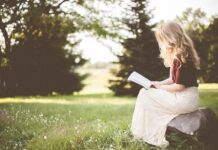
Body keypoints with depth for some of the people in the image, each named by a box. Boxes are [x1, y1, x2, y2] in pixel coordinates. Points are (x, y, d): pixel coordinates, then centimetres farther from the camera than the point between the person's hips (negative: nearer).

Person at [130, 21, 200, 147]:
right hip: (185, 98, 10)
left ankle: (143, 135, 5)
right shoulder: (177, 56, 11)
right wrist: (158, 83, 7)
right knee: (148, 92, 14)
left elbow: (180, 86, -22)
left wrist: (160, 87, -8)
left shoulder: (181, 58, -19)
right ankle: (155, 135, 11)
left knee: (145, 94, -4)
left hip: (185, 99, -10)